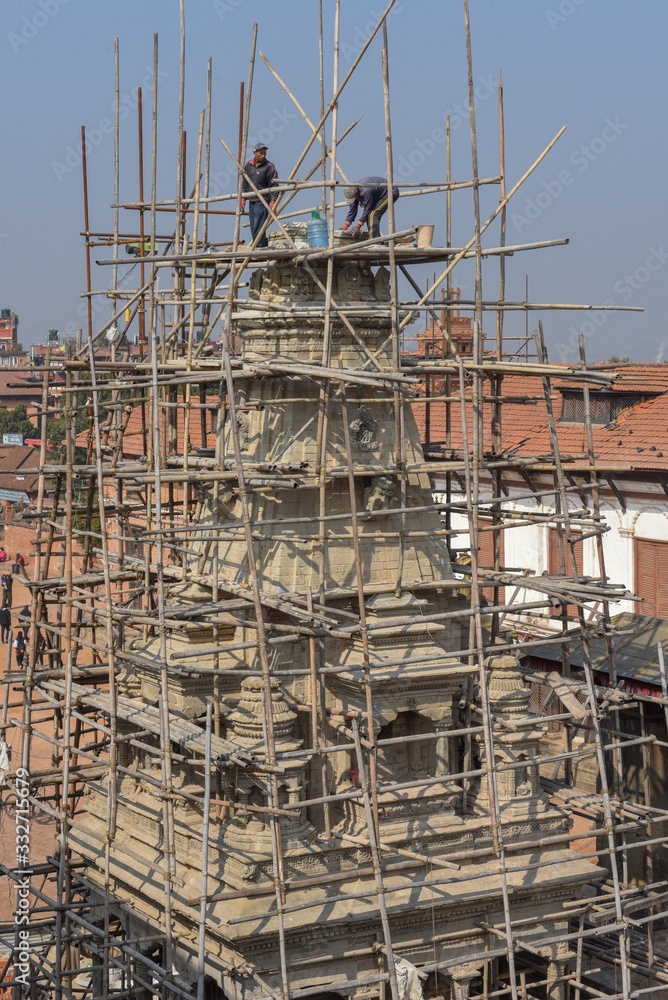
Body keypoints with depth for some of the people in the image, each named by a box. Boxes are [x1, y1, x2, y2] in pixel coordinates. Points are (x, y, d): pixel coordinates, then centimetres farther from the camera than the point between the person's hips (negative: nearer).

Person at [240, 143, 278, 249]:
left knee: (258, 228, -13)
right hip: (251, 201, 6)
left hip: (262, 201, -6)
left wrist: (273, 202, -16)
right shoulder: (249, 165, 11)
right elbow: (245, 183, 20)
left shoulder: (269, 167, -6)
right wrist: (243, 198, 15)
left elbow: (274, 185, -8)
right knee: (253, 229, 6)